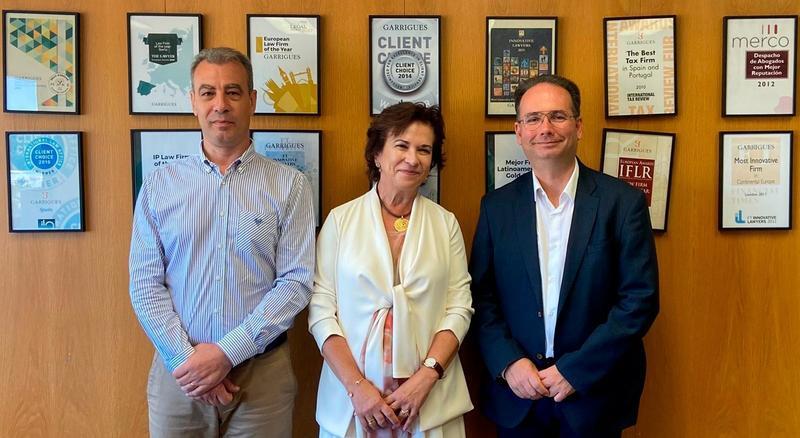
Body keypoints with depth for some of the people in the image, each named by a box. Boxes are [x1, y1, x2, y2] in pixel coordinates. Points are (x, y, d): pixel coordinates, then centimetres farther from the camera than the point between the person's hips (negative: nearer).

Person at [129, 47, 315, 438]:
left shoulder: (290, 185, -3)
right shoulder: (160, 185, 3)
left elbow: (296, 283, -9)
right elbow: (146, 284, -1)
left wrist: (226, 353, -14)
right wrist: (187, 357, -11)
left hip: (263, 373, -1)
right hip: (177, 372, 2)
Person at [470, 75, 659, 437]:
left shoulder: (623, 201, -7)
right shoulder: (496, 205, 0)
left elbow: (641, 298, -9)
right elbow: (481, 296, 2)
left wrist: (576, 370, -13)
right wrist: (508, 363, -12)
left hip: (594, 392, -1)